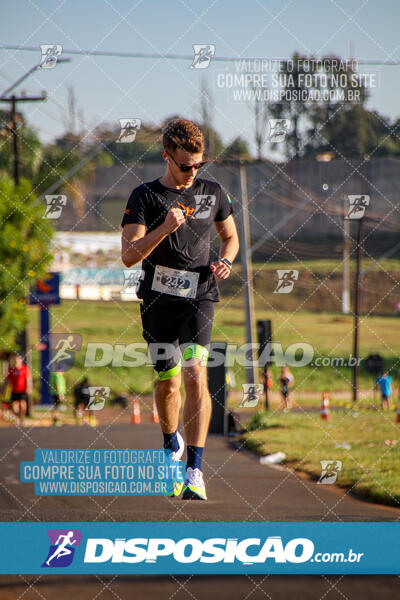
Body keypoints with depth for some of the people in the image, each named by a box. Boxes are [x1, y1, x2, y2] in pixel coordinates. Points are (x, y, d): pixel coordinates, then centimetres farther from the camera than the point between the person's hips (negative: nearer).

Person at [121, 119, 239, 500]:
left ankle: (195, 469, -18)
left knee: (195, 375, -17)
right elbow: (129, 256, -9)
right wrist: (164, 229, -24)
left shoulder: (212, 193, 7)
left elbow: (230, 236, 22)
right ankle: (172, 445, 39)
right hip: (158, 299, 0)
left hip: (198, 297, 0)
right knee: (167, 383, 8)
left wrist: (225, 262, 0)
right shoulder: (145, 196, -2)